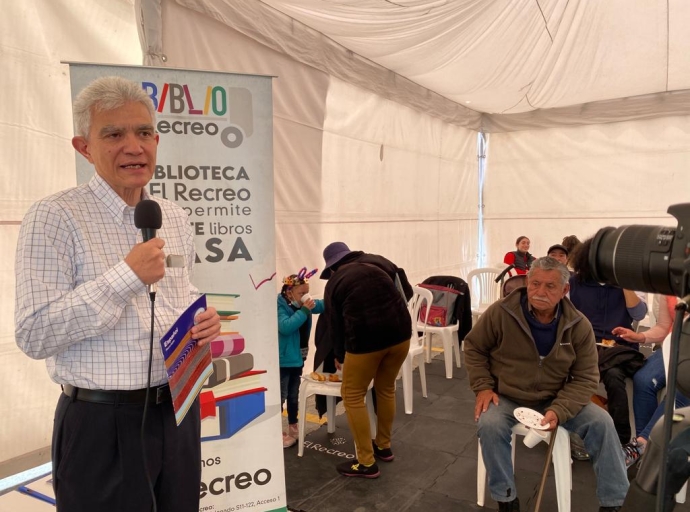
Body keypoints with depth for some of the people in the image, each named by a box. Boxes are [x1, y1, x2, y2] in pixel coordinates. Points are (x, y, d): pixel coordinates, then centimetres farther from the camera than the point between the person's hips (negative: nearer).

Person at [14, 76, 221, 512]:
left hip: (178, 412, 6)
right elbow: (34, 336, -16)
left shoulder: (176, 218, 7)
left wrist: (202, 321, -4)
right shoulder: (56, 217, -12)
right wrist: (127, 275, -23)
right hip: (103, 424, -5)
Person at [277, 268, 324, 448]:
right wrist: (304, 310, -33)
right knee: (280, 396, -1)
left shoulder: (303, 304, 1)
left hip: (298, 358, 8)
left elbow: (323, 305, 10)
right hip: (283, 359, -8)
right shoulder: (280, 307, -21)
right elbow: (286, 327, -36)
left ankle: (293, 428, 33)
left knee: (294, 395, 20)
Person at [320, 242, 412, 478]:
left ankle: (366, 463, 14)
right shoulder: (379, 262, 14)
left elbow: (335, 325, 15)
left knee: (353, 396, 11)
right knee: (386, 389, 23)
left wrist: (339, 356, 29)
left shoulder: (334, 282, 10)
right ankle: (384, 446, 37)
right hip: (400, 332, 5)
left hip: (366, 339, -4)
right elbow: (407, 291, 16)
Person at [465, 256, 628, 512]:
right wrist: (482, 386, -13)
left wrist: (558, 411, -22)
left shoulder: (579, 325, -10)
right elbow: (473, 347, -1)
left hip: (556, 400, 2)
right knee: (489, 425, -31)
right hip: (506, 399, -2)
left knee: (601, 422, -16)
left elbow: (586, 378, -6)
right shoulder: (500, 312, -16)